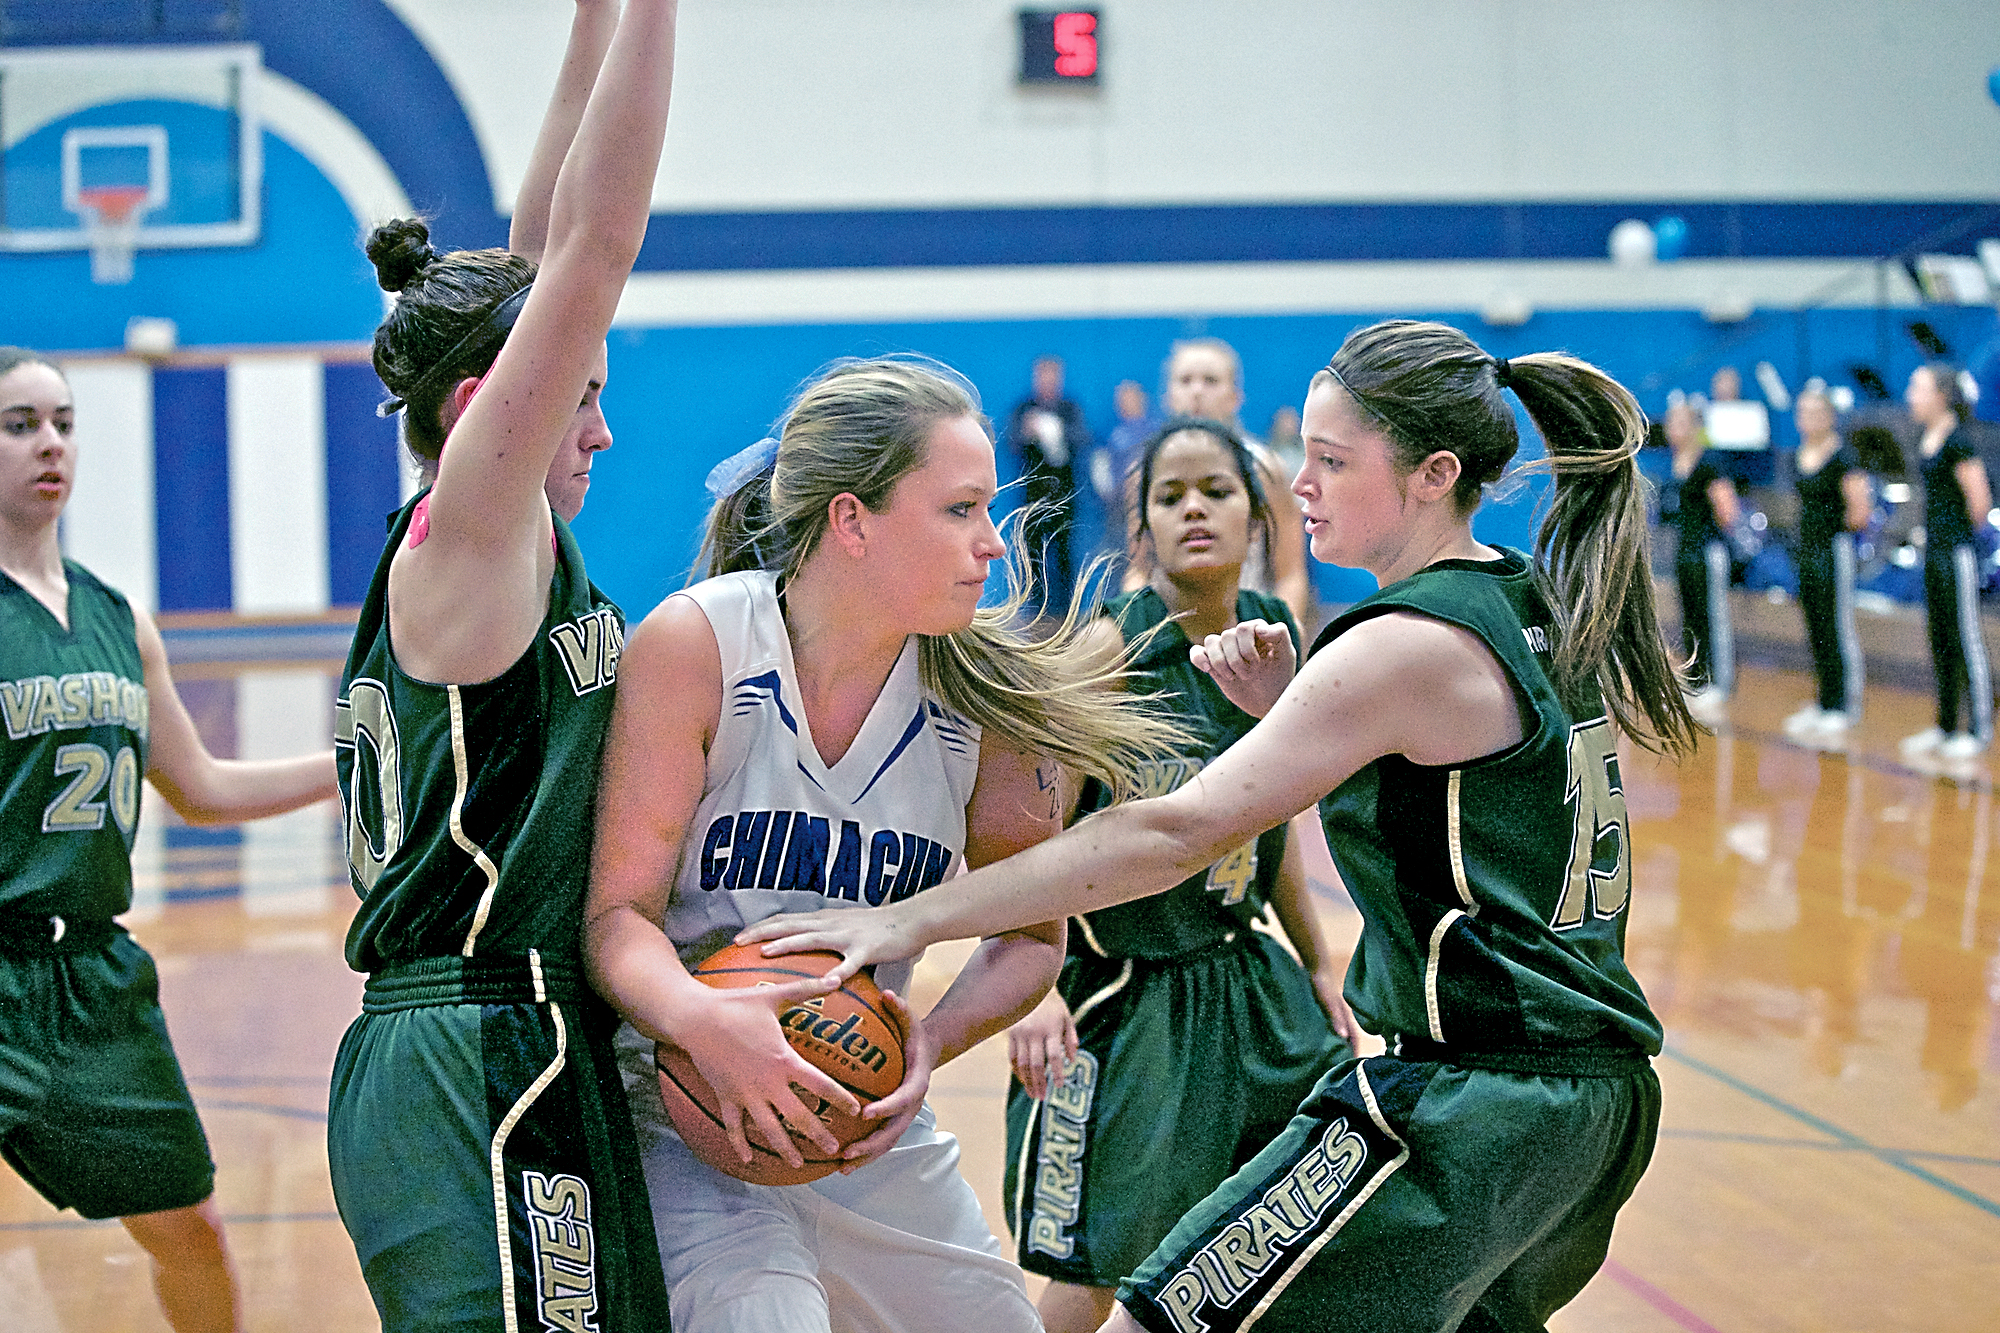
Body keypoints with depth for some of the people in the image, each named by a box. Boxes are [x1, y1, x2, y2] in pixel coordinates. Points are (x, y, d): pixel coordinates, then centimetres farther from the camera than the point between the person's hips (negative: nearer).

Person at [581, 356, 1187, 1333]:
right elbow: (619, 911, -15)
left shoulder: (984, 686, -5)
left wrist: (935, 1042, -16)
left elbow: (1031, 934, 3)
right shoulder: (696, 644, -15)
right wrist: (702, 1021, -35)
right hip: (689, 1112, -5)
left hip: (875, 1120, 5)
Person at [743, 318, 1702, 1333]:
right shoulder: (1536, 605, 11)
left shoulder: (1415, 643, -16)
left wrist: (913, 919, -21)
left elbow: (1176, 835, -21)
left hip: (1463, 1112, -10)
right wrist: (1283, 710, 5)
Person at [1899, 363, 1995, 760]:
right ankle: (1946, 726, 22)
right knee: (1940, 641, 14)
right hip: (1934, 549, 9)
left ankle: (1979, 730, 4)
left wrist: (1966, 532, -4)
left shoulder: (1957, 443, -17)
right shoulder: (1927, 438, 9)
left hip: (1958, 552, -9)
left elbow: (1980, 502, -19)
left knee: (1965, 639, -3)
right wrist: (1933, 531, 15)